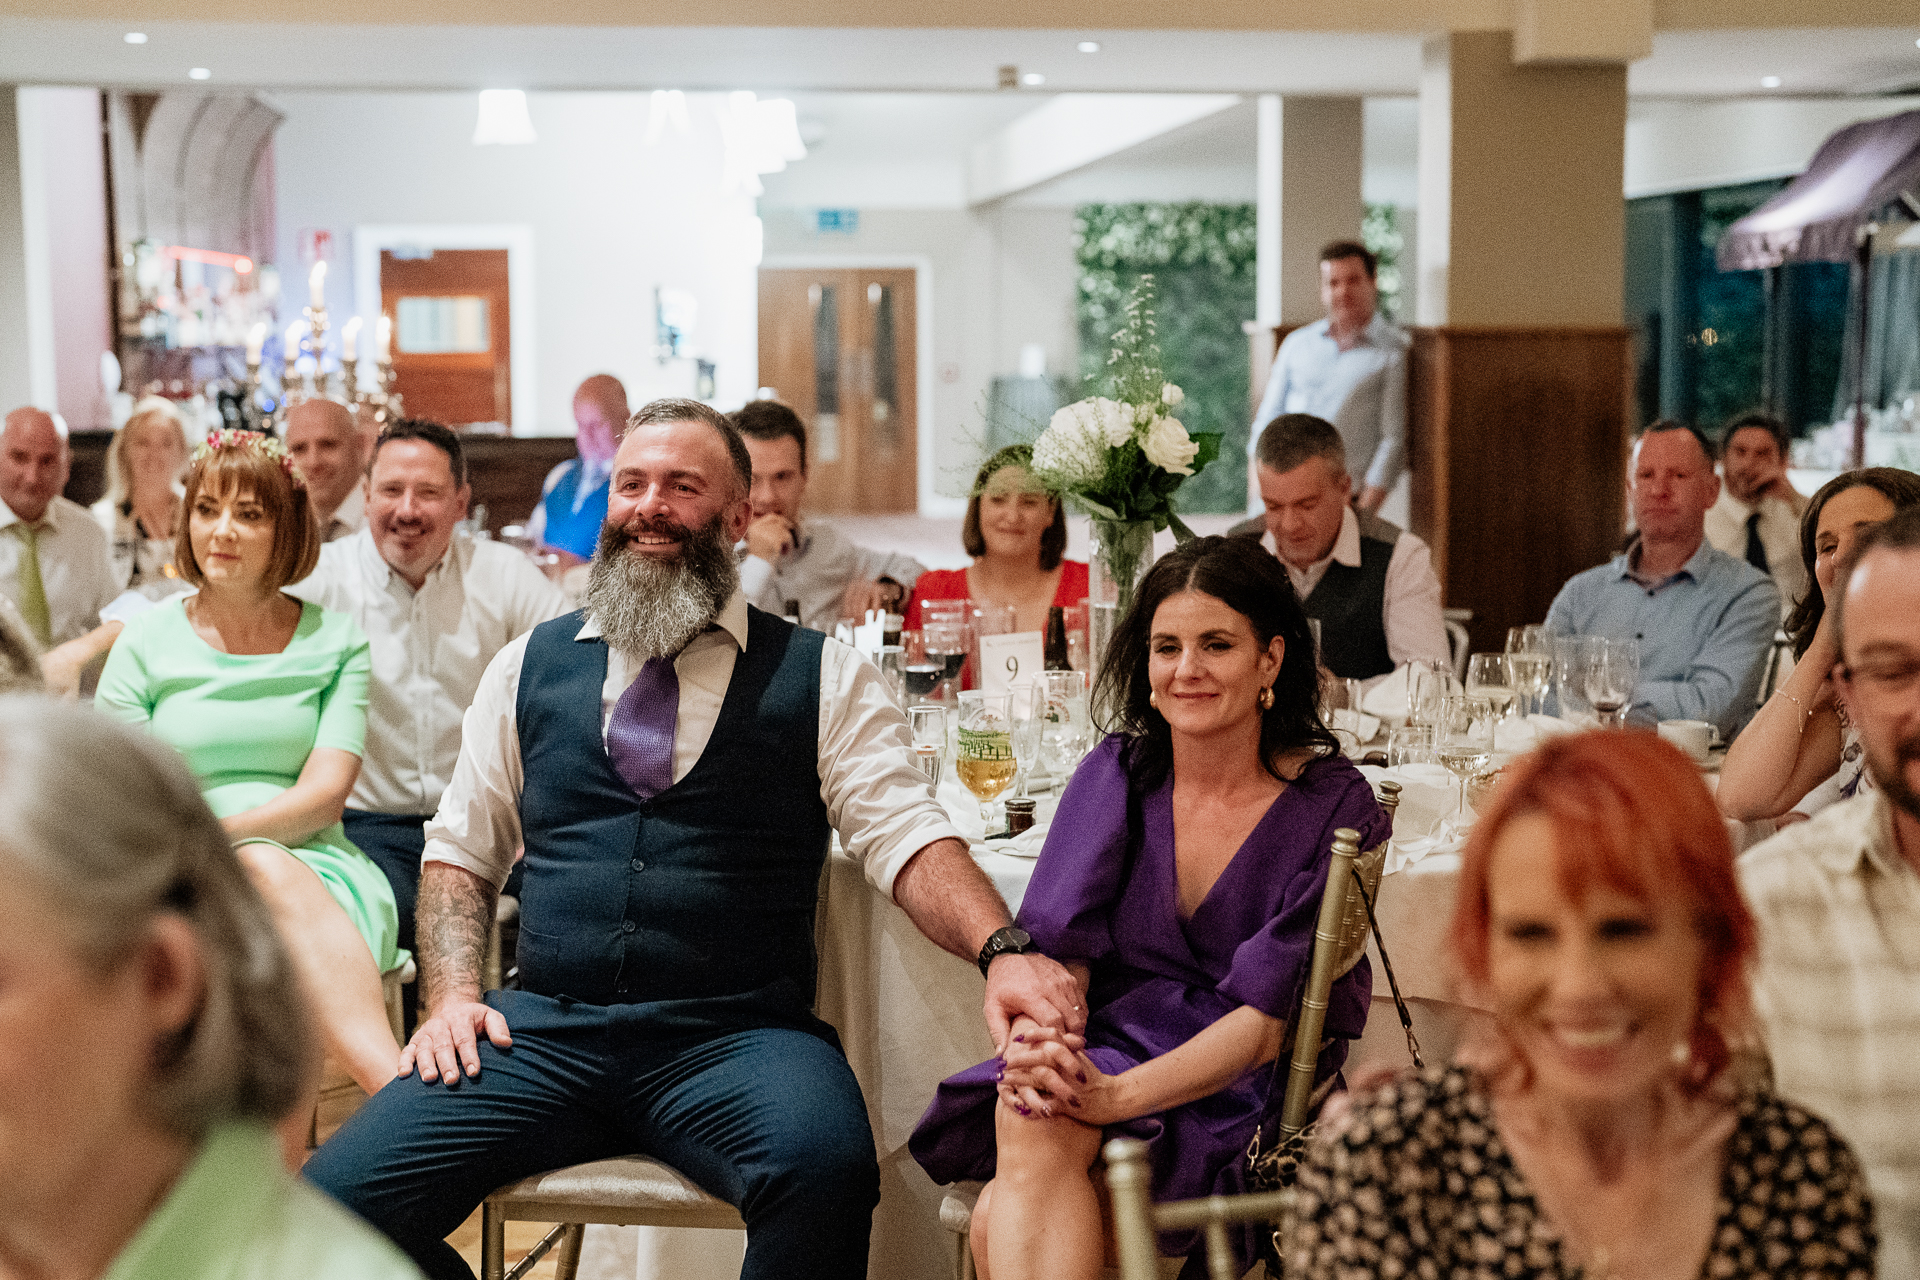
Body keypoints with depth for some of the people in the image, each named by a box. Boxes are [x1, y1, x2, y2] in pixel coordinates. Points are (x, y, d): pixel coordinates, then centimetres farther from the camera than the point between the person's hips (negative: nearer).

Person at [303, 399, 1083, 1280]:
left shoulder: (823, 679, 7)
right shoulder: (528, 666, 16)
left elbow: (905, 839, -3)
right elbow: (459, 851, 21)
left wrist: (1002, 949, -22)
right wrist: (453, 993, 3)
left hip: (739, 1038, -3)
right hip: (545, 1030, 3)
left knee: (826, 1172, -36)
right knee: (335, 1197, -18)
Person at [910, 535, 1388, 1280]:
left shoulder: (1334, 809, -5)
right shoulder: (1116, 775, 6)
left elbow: (1268, 1019, -12)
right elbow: (1059, 946, -2)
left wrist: (1116, 1095, -29)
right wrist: (1036, 1045, -27)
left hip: (1238, 1086, -3)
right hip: (1109, 1044, 4)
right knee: (1032, 1123, -35)